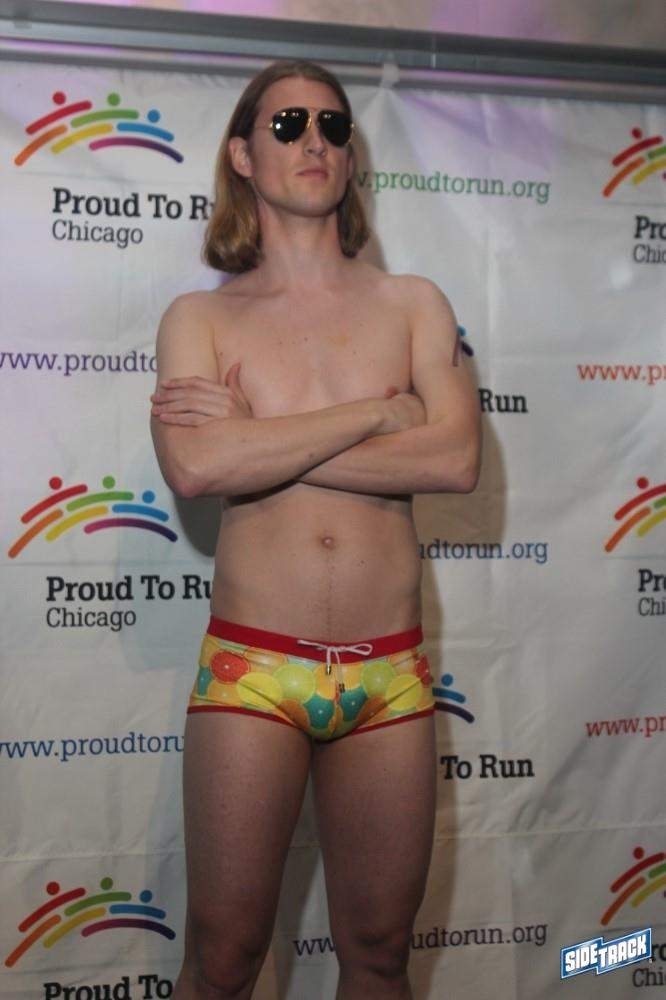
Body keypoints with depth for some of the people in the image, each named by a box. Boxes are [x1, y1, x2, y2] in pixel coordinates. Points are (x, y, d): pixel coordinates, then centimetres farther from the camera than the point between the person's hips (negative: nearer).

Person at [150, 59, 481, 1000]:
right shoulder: (201, 316, 4)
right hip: (251, 669, -1)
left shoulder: (412, 304, 8)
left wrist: (259, 440, -11)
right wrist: (379, 409, -11)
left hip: (390, 674, 2)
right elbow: (194, 467, -16)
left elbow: (456, 460, -8)